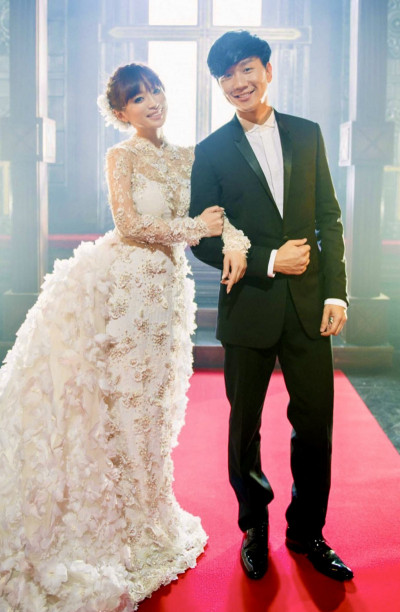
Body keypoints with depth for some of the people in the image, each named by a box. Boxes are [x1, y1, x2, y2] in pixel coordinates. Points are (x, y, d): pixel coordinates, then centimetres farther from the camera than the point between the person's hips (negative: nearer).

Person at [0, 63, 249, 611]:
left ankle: (137, 520, 31)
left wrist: (234, 240, -20)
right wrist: (194, 228, -11)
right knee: (105, 400, 2)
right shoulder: (122, 155, -4)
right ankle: (96, 524, 20)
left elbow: (214, 209, 1)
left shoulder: (186, 157, 11)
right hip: (117, 286, -6)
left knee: (145, 401, 14)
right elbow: (130, 224, -14)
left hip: (163, 288, 6)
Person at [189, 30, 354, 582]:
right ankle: (254, 529, 33)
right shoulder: (211, 152, 0)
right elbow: (202, 240, -3)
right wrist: (269, 262, -13)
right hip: (249, 307, -2)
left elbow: (329, 218, 6)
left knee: (316, 427, 8)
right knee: (245, 427, 12)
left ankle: (307, 532, 29)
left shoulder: (307, 134, 8)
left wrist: (336, 291, -3)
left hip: (310, 306, 2)